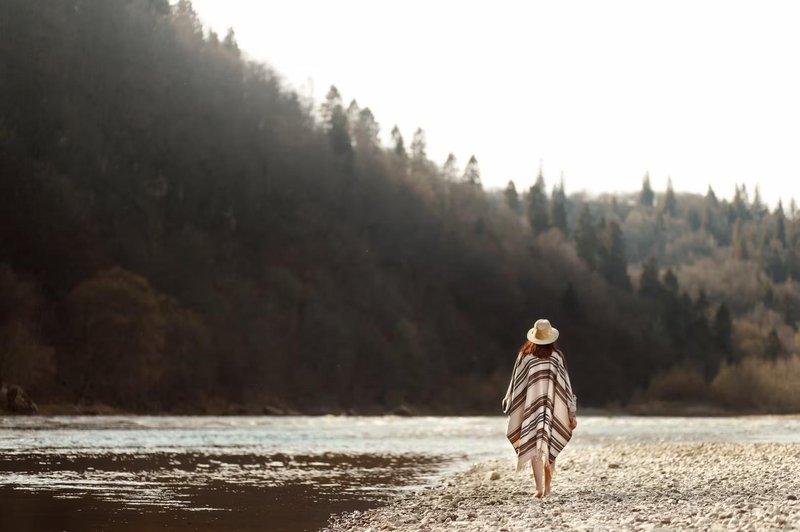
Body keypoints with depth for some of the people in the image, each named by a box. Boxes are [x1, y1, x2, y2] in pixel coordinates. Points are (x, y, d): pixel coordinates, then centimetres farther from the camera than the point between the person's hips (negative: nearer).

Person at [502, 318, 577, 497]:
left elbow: (516, 384, 0)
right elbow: (565, 384, 0)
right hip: (553, 406, 1)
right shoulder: (557, 356, -1)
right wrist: (572, 413, 5)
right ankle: (547, 487, 13)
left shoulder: (525, 356, -4)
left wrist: (510, 407, 12)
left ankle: (539, 487, -13)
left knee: (534, 445, -1)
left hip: (531, 406, -1)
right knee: (550, 445, 13)